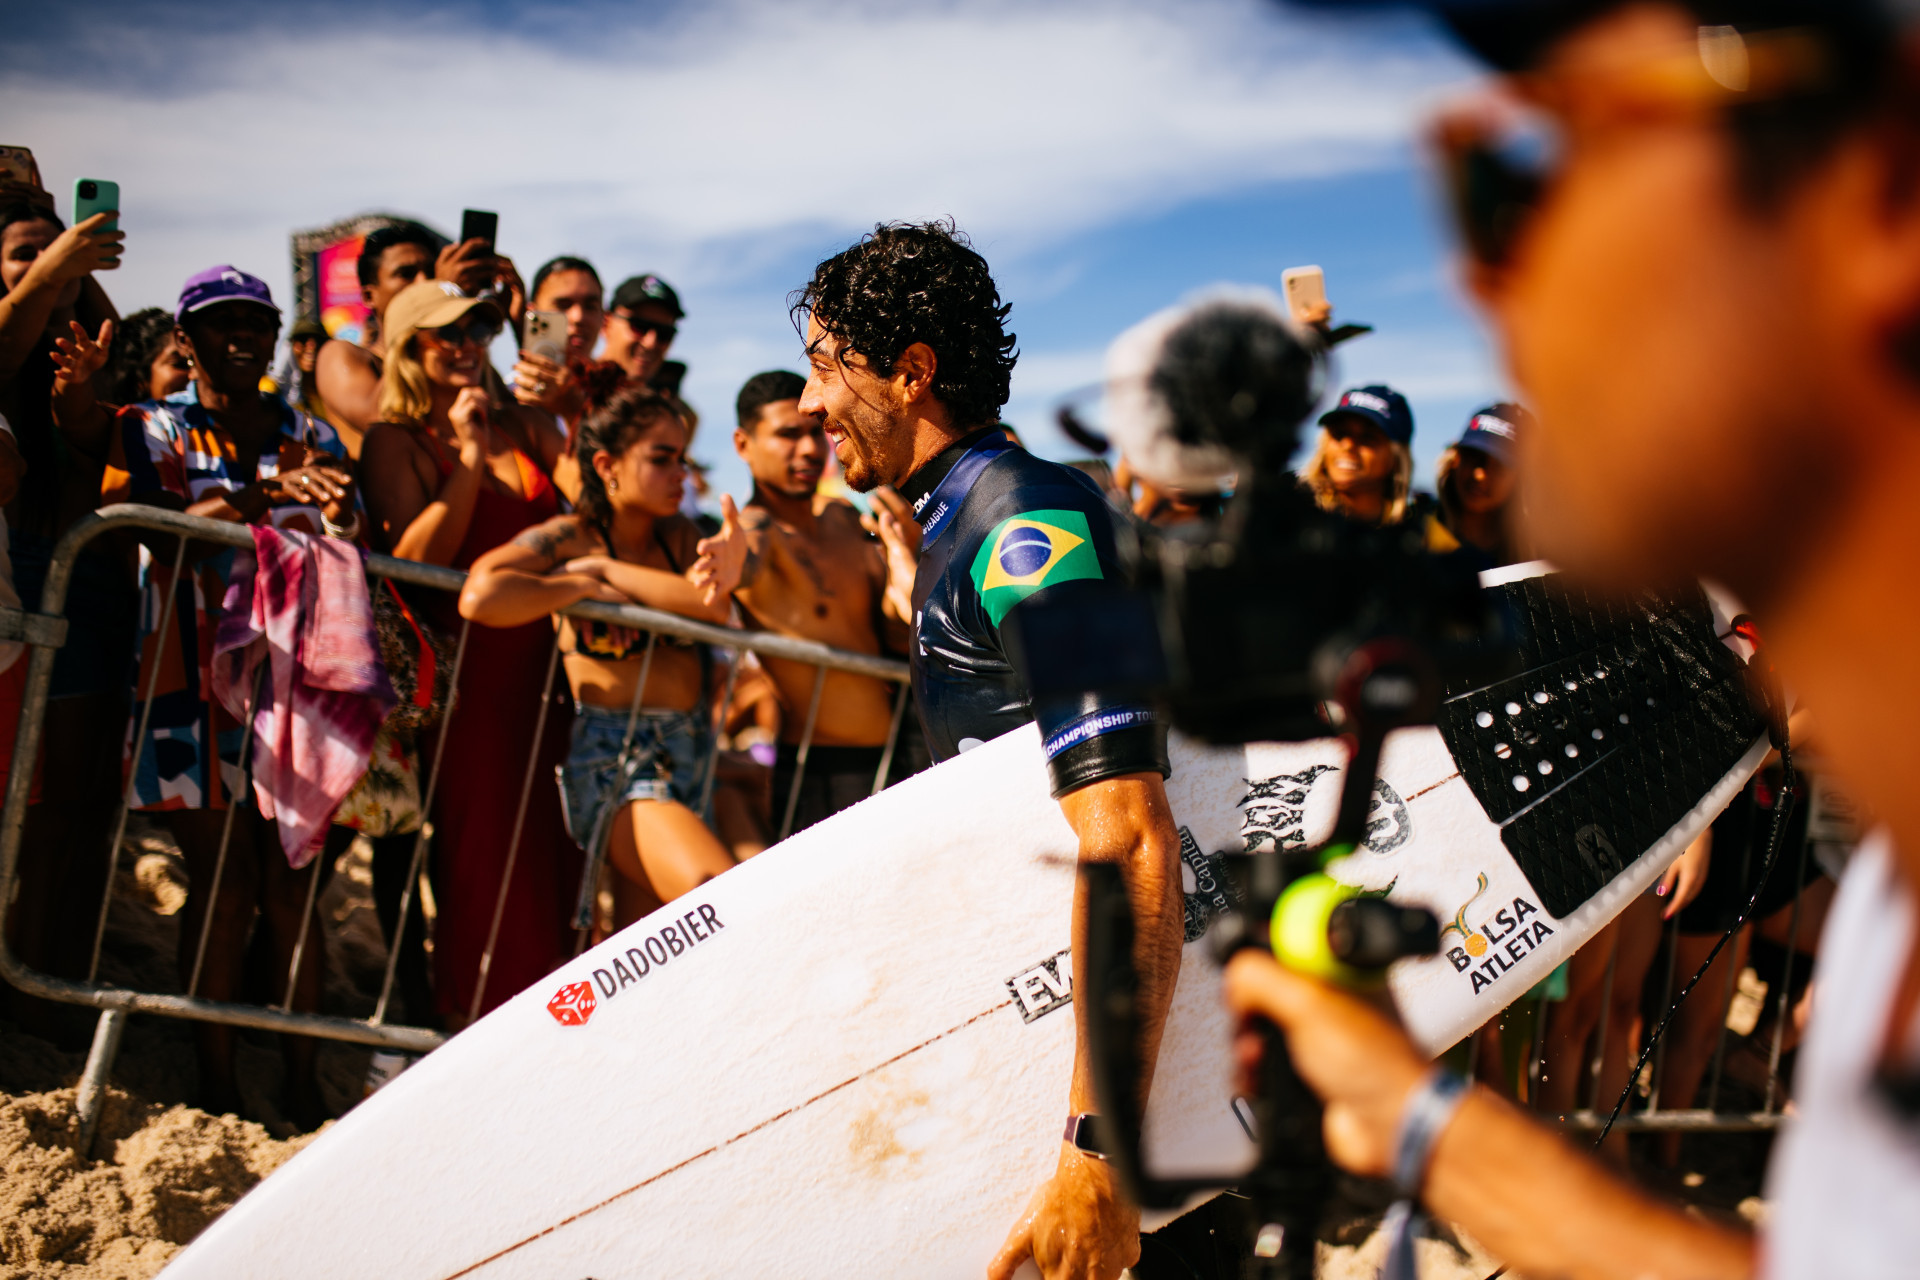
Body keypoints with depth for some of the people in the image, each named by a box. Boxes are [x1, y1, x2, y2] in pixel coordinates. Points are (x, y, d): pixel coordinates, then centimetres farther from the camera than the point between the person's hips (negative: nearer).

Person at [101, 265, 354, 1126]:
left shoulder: (312, 439, 16)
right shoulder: (151, 432, 7)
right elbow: (165, 540, -10)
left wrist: (335, 525, -16)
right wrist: (262, 496, -22)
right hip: (195, 685, -2)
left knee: (291, 882, 0)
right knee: (221, 883, -3)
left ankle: (302, 1078, 3)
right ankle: (217, 1085, 4)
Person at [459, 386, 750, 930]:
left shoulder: (678, 535, 12)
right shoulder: (569, 538, -4)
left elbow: (713, 606, -9)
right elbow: (480, 598, -22)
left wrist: (611, 569, -14)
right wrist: (584, 585, -12)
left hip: (687, 754, 6)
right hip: (611, 758, -6)